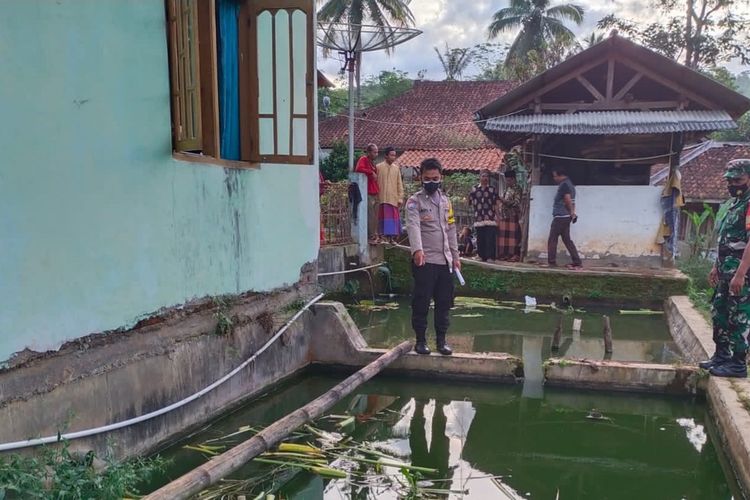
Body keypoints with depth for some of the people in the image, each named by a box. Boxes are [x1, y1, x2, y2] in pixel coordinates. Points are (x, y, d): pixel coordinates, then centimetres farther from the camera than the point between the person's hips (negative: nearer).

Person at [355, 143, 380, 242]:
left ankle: (374, 236, 18)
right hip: (368, 194, -9)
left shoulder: (372, 162, 21)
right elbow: (359, 168, -25)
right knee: (370, 216, -9)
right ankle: (371, 237, -5)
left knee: (375, 217, 11)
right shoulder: (363, 159, -5)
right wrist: (371, 172, -18)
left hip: (374, 193, 9)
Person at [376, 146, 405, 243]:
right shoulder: (379, 167, -1)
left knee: (394, 218, 4)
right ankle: (384, 237, 2)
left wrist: (400, 198, 5)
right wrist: (376, 198, -3)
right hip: (382, 198, -3)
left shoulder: (396, 168, 10)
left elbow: (399, 184, 11)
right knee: (384, 217, -2)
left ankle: (392, 237, 11)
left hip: (394, 198, 3)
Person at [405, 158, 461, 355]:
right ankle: (420, 340, 12)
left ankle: (441, 340, 19)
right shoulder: (414, 201, -5)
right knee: (421, 302, 0)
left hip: (445, 260, 6)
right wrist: (417, 249, -37)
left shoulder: (446, 201, 14)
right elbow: (413, 226, -21)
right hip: (424, 261, -5)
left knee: (444, 302, 9)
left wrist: (455, 256, 14)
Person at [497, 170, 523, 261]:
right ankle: (505, 254, 10)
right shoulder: (506, 189, 19)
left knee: (513, 236, -7)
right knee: (504, 236, 5)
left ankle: (515, 255, -5)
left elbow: (517, 202, -13)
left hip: (513, 216, -7)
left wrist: (505, 201, -21)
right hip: (504, 216, 7)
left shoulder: (517, 189, -4)